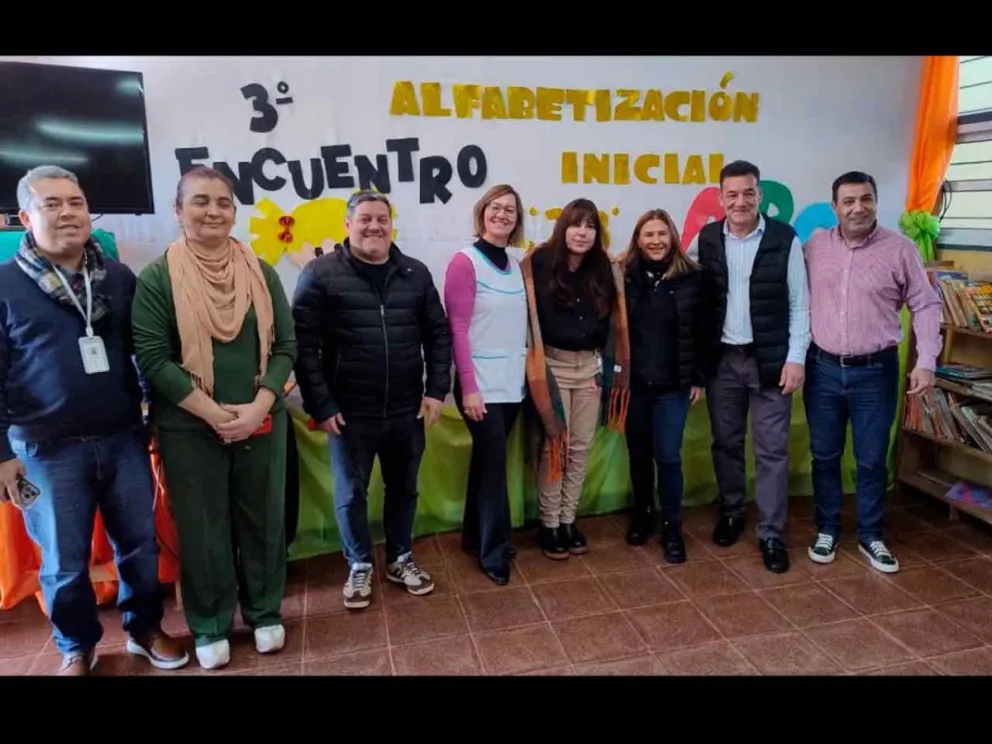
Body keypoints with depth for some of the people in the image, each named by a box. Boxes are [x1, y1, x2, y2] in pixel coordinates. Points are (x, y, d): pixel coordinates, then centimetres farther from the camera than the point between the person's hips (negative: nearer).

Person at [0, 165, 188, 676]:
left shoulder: (119, 278, 5)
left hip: (124, 439, 3)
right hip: (48, 449, -2)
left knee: (140, 544, 12)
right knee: (64, 562, 10)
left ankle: (145, 629, 34)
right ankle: (77, 648, 33)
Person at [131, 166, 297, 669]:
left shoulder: (260, 273, 3)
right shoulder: (157, 278, -5)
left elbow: (285, 346, 1)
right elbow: (151, 358, -10)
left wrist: (258, 407, -12)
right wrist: (214, 413, -15)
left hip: (262, 422, 3)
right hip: (190, 428, -2)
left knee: (263, 519, 13)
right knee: (202, 528, 10)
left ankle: (265, 613, 33)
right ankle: (210, 627, 30)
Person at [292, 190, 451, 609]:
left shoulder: (416, 274, 5)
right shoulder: (322, 273, -6)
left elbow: (438, 334, 8)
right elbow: (303, 344, -9)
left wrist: (436, 390, 1)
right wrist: (319, 404, -12)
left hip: (406, 411, 3)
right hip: (350, 413, -3)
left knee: (403, 488, 17)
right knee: (351, 493, 12)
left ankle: (400, 559, 38)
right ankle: (360, 566, 34)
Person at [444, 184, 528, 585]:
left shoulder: (515, 265, 10)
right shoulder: (465, 261, -9)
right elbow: (457, 328, -13)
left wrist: (528, 370, 9)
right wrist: (468, 386, -17)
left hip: (512, 382, 6)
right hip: (482, 385, -6)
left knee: (486, 461, 14)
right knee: (494, 465, -1)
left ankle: (475, 536, 28)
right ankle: (495, 551, 12)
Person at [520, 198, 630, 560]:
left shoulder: (605, 269, 2)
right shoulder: (539, 264, -12)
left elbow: (613, 320, 9)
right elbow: (530, 317, -12)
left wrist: (612, 366, 7)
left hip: (590, 365, 5)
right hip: (553, 364, -4)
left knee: (581, 446, 10)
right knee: (554, 445, 1)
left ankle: (568, 519, 25)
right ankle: (549, 524, 16)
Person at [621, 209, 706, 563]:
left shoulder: (690, 276, -2)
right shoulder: (625, 275, -1)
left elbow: (699, 330, 1)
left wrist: (698, 377, 0)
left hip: (673, 382, -1)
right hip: (634, 381, 1)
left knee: (668, 455, 0)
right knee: (638, 453, 13)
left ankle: (672, 526, 17)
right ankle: (642, 514, 33)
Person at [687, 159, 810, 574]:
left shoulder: (785, 239, -5)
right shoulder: (704, 241, 1)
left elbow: (799, 303, -3)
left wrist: (796, 357, -9)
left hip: (770, 359, -2)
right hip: (722, 359, 2)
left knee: (771, 450, 3)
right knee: (725, 443, 14)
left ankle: (771, 534, 15)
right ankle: (731, 513, 33)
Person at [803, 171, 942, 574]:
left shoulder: (899, 248, -4)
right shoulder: (815, 245, 1)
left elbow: (926, 306, -1)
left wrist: (926, 362, -9)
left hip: (876, 372, -1)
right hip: (823, 368, 2)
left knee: (872, 460, 8)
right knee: (825, 455, 11)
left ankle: (870, 536, 26)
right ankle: (827, 529, 28)